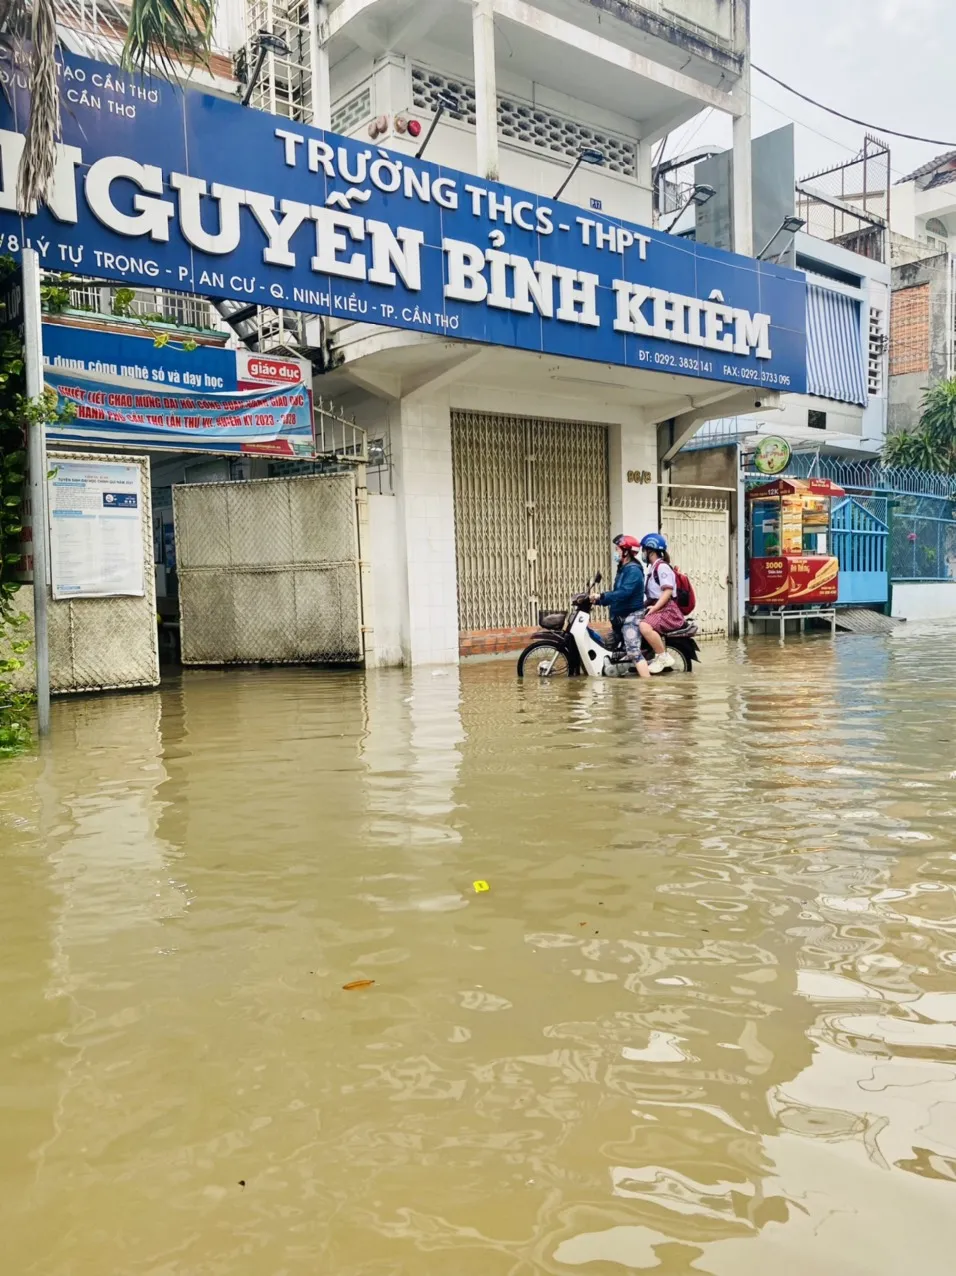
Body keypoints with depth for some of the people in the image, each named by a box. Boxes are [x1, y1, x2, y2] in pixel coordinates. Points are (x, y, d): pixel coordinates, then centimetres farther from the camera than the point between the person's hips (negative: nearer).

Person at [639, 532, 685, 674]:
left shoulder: (662, 566, -11)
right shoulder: (652, 567, 20)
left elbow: (668, 591, -21)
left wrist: (654, 608, -26)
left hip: (667, 609, -11)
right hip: (657, 608, 11)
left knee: (645, 627, -34)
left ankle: (663, 657, -21)